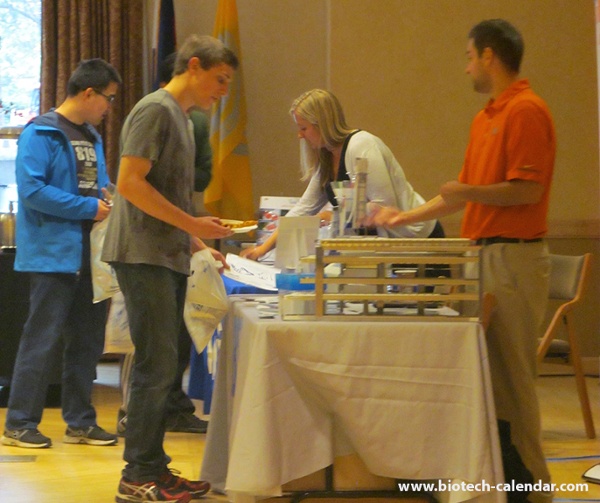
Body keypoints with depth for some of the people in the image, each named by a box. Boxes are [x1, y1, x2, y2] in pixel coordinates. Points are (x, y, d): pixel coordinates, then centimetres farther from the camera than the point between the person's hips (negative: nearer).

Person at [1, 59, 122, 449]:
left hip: (90, 254, 8)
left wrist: (111, 200, 1)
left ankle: (81, 421, 21)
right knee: (44, 339, -5)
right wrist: (90, 208, -18)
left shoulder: (92, 137, 16)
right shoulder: (41, 133, -9)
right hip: (54, 253, -8)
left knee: (88, 339, 11)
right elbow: (31, 189, -19)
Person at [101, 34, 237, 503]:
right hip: (144, 257, -9)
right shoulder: (156, 110, -10)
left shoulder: (179, 116, 18)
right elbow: (129, 183, -18)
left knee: (161, 368, 10)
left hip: (170, 258, 9)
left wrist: (195, 241, 13)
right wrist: (192, 223, -16)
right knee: (157, 367, -9)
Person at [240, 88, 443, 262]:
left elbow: (385, 206, -24)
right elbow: (303, 209, 13)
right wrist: (264, 248, 9)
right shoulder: (326, 160, 10)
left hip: (415, 239, -8)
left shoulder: (361, 147, -19)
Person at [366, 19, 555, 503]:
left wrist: (468, 192, -25)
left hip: (513, 257, -9)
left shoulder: (526, 111, -11)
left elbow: (528, 190, -18)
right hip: (485, 253, 9)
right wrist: (405, 217, 26)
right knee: (488, 371, 10)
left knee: (510, 375, -5)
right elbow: (464, 192, 24)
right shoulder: (485, 118, 18)